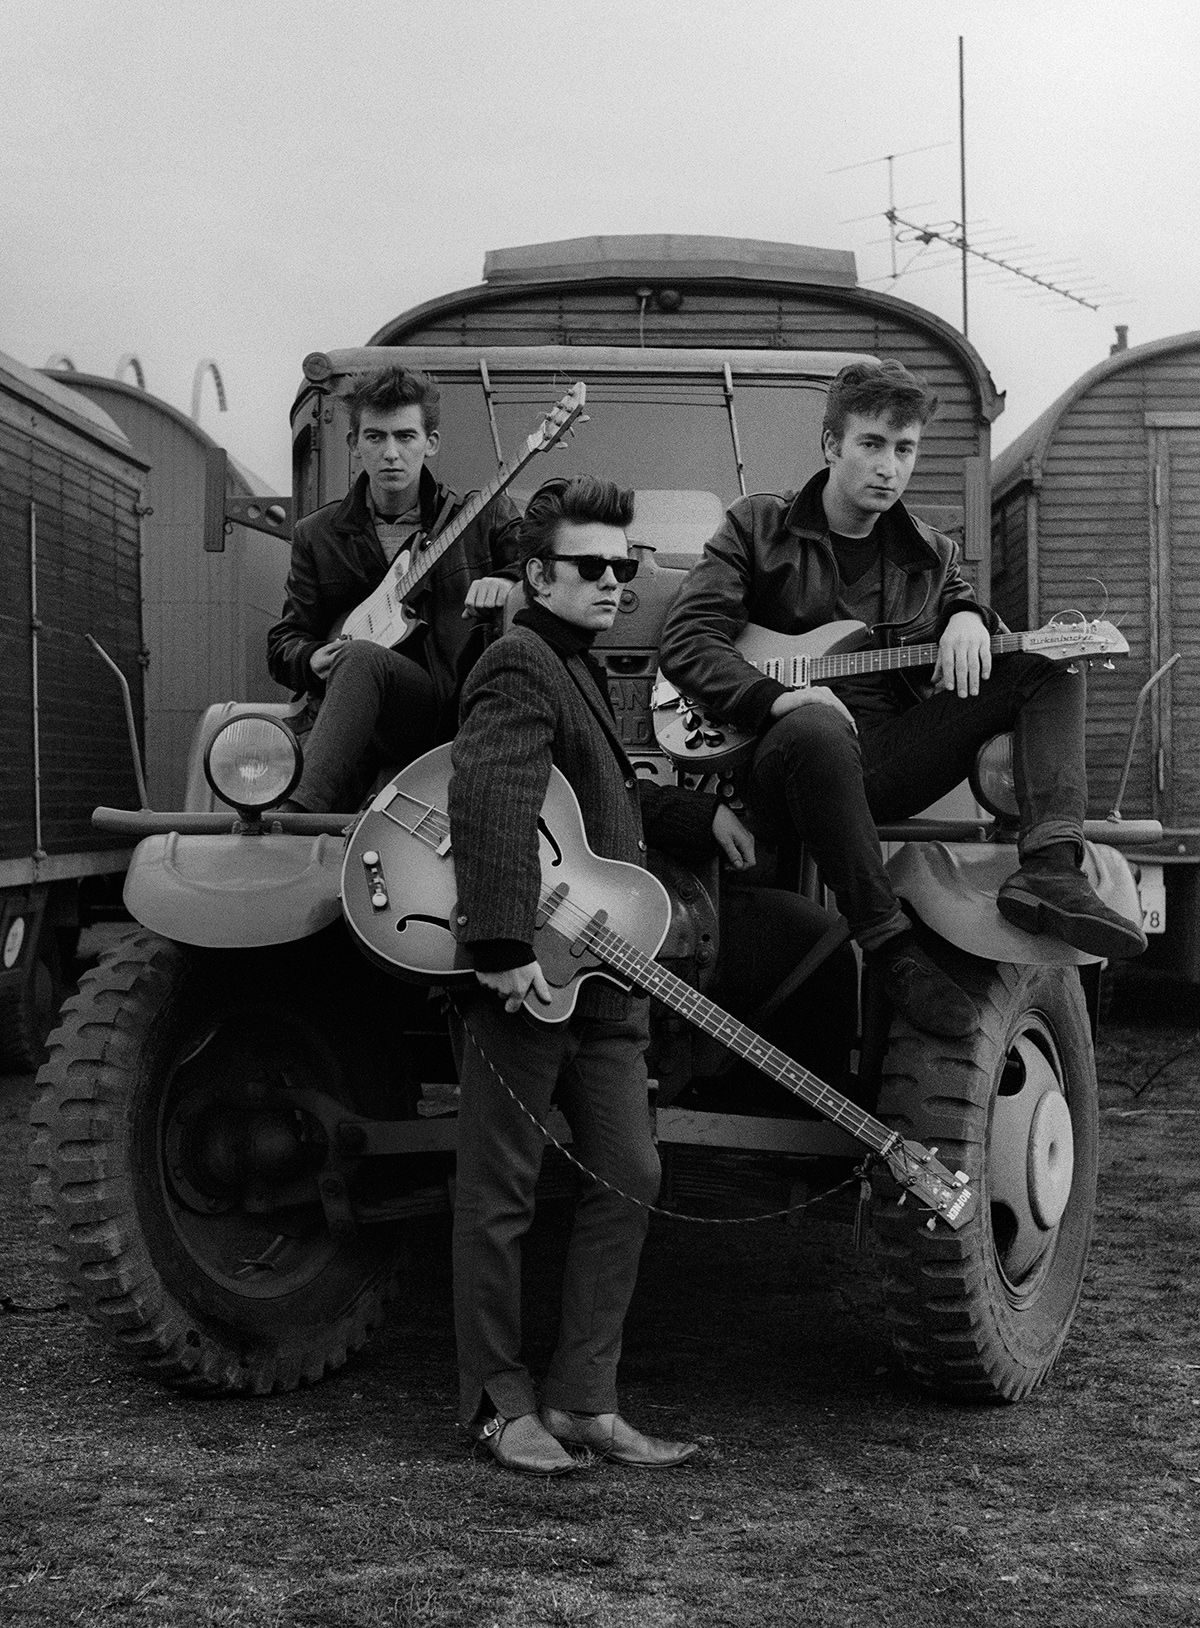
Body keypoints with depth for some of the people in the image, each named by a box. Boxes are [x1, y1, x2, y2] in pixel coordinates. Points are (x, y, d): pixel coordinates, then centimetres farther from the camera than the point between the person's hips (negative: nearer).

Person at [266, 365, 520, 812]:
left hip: (460, 716, -2)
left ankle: (294, 815, -42)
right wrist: (314, 661, -9)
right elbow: (283, 643, 16)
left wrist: (508, 582, -11)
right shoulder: (316, 536, 16)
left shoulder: (485, 518, 13)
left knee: (360, 657, -33)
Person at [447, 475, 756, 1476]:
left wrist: (704, 815, 28)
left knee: (629, 1177, 8)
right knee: (502, 1195, 2)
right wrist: (505, 945, -33)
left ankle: (584, 1401, 16)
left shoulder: (577, 667, 21)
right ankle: (499, 1403, 14)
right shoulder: (521, 664, -11)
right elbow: (485, 799, -27)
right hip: (525, 979, -10)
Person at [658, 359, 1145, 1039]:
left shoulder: (930, 552, 19)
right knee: (816, 728, -42)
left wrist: (968, 617, 2)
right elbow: (687, 640, -3)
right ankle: (894, 948, -33)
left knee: (1047, 667, -8)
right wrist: (778, 697, -20)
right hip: (789, 756, -5)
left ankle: (1050, 869, -29)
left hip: (890, 763, 5)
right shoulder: (757, 528, 5)